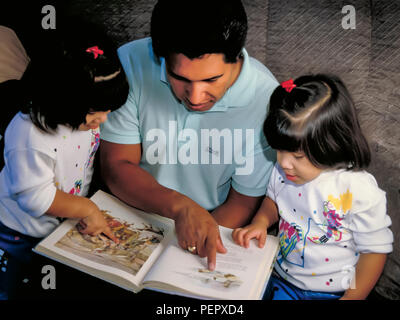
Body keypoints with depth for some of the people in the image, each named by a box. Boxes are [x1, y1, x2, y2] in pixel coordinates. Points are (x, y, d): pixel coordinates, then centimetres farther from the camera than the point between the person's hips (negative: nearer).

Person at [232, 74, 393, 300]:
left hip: (331, 292, -3)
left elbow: (375, 250, -12)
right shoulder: (283, 171, -8)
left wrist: (352, 297, -12)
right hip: (281, 281, 4)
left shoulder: (360, 192, -23)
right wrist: (260, 222, -6)